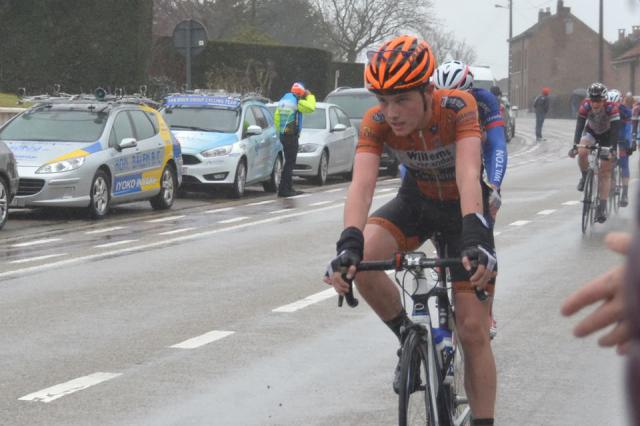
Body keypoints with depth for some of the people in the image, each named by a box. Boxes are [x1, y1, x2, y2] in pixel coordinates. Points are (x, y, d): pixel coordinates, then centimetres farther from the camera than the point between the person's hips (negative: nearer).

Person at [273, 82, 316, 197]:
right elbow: (311, 107, -11)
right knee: (289, 163, -7)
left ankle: (289, 188, 20)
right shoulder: (296, 101, -11)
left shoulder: (283, 100, 14)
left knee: (289, 162, 16)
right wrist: (309, 96, 6)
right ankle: (283, 189, -11)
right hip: (292, 135, -9)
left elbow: (276, 116, 15)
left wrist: (279, 131, 22)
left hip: (283, 134, 9)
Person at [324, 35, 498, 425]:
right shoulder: (376, 123, -24)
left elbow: (468, 173, -44)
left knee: (474, 330, -8)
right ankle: (410, 340, -4)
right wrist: (349, 243, -54)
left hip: (464, 206, -2)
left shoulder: (458, 108, -32)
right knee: (362, 260, -28)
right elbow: (362, 183, -36)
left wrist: (475, 238, -60)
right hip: (417, 200, 2)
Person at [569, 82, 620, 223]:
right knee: (582, 153, -30)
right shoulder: (585, 106, -28)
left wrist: (612, 149, -46)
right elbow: (579, 126, -31)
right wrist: (575, 146, -42)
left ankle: (602, 206, -3)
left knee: (605, 171, -6)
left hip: (606, 135, -2)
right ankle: (585, 177, 0)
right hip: (591, 131, 2)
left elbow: (615, 130, -35)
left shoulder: (611, 108, -33)